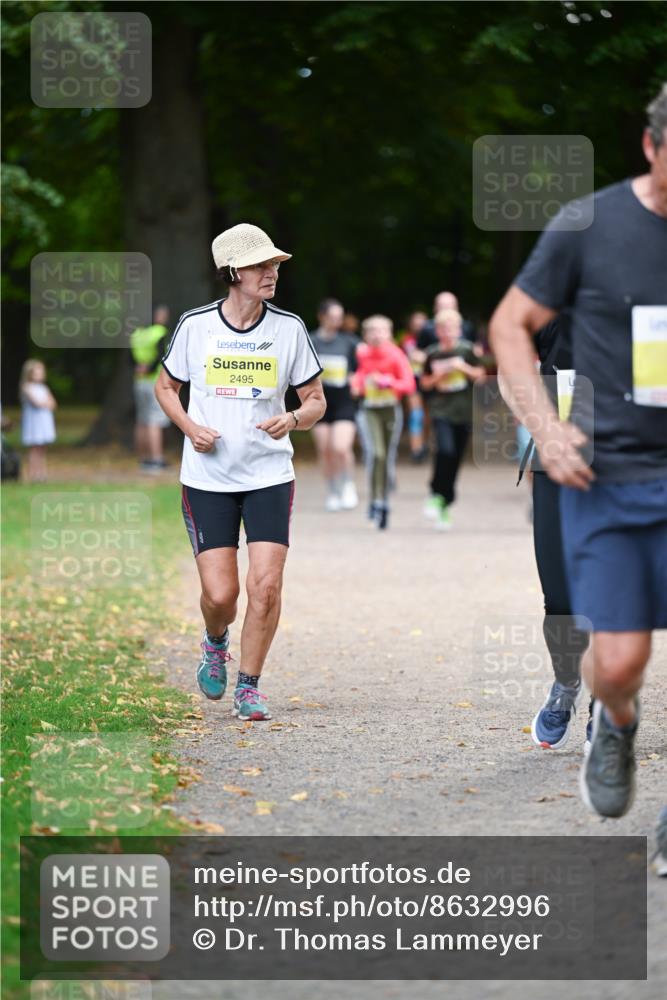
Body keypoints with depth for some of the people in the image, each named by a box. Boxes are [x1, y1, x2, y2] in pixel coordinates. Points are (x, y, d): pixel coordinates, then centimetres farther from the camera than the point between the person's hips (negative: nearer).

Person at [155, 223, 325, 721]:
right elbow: (166, 387, 12)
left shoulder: (289, 328, -1)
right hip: (208, 478, -1)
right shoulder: (195, 325, -3)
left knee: (265, 585, -11)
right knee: (220, 593, -6)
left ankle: (249, 687, 8)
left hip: (270, 476, 1)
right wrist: (191, 428, -7)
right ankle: (215, 643, 30)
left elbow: (316, 400, 6)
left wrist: (293, 420, -16)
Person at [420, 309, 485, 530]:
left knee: (455, 457, 6)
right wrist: (439, 375, -7)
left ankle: (444, 506, 18)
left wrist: (464, 367, -10)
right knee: (445, 449, -24)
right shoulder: (433, 354, 3)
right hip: (441, 410, -1)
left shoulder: (466, 350, 1)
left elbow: (480, 375, 6)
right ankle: (436, 494, -8)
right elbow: (425, 383, 11)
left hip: (463, 411, 1)